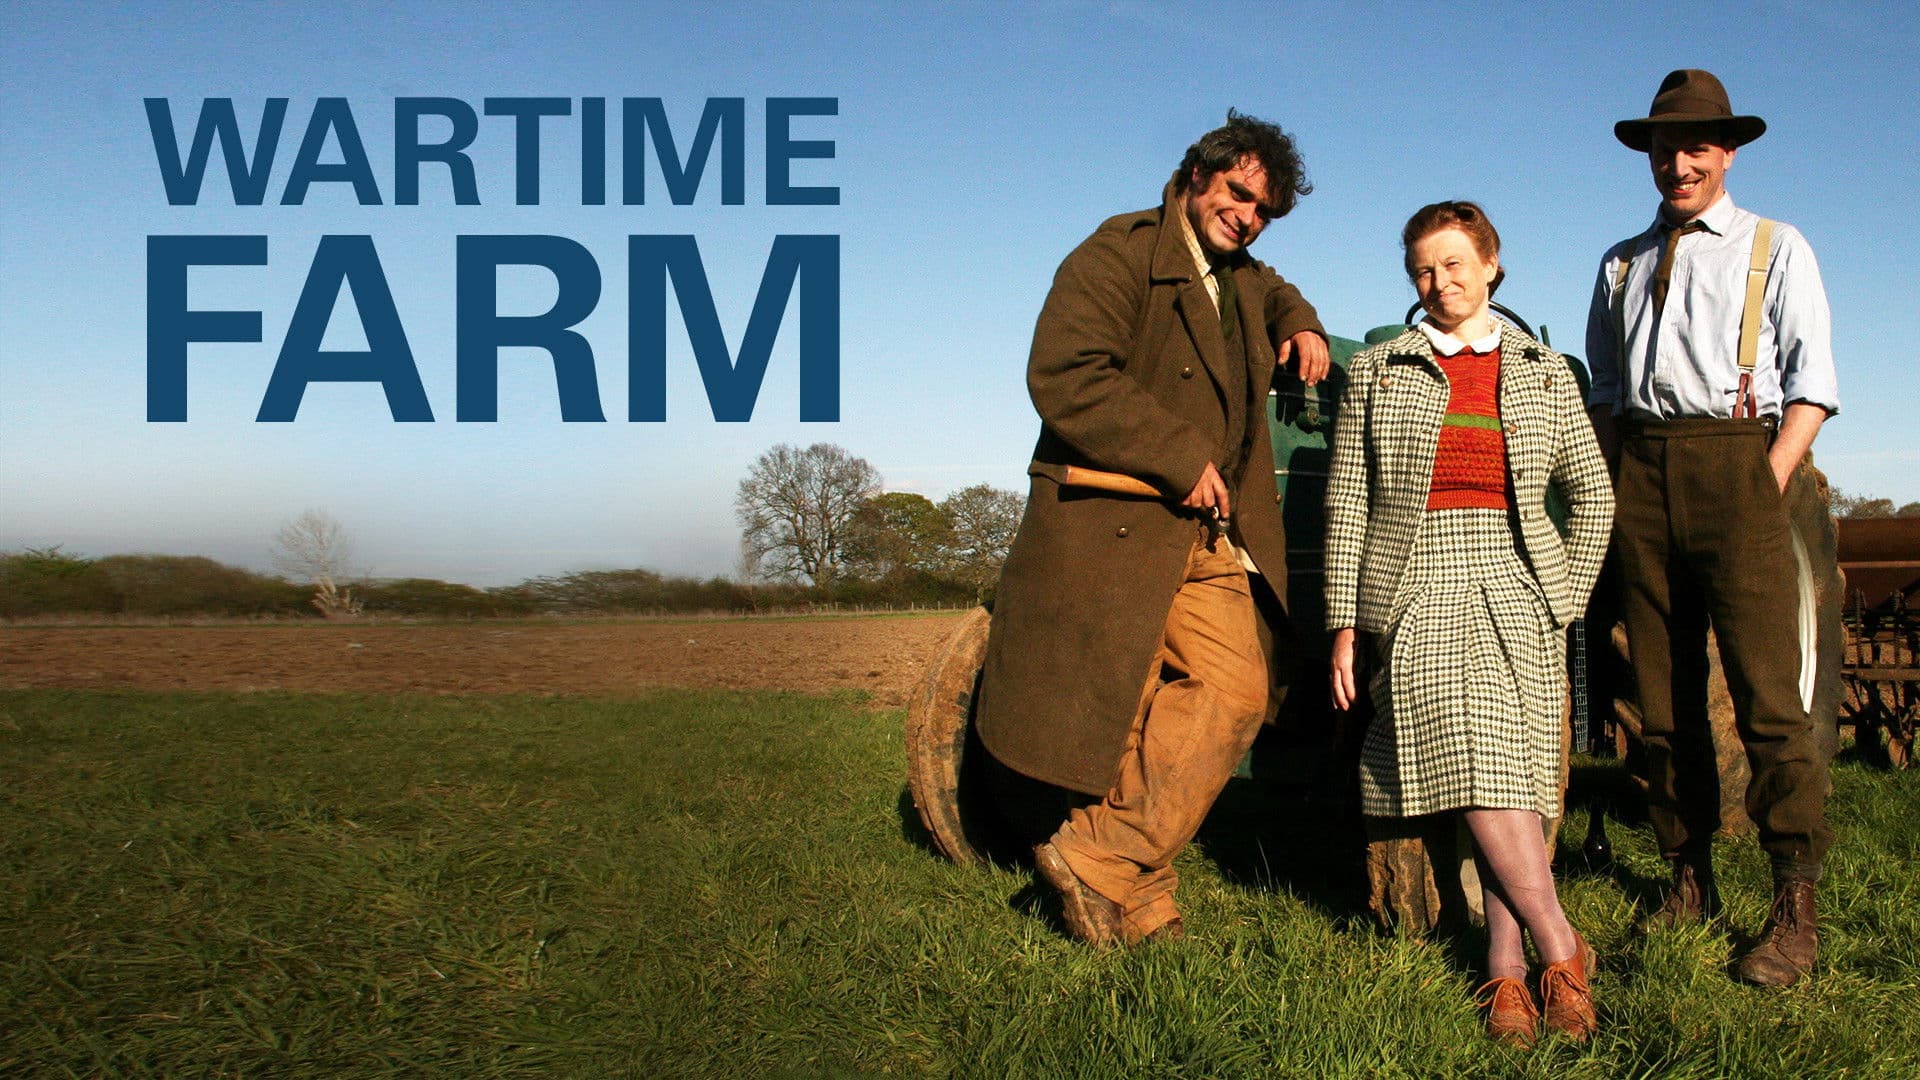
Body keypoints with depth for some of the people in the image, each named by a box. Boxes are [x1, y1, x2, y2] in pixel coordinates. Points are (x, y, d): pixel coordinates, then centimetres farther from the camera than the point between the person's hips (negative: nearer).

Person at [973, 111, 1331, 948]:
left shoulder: (1241, 277, 22)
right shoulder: (1120, 254, -6)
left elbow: (1274, 293, 49)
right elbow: (1063, 377, -20)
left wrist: (1301, 327, 24)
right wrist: (1183, 460, -17)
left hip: (1211, 538, 7)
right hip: (1114, 528, -7)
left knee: (1235, 691, -10)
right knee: (1120, 717, -4)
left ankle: (1103, 856, -4)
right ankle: (1135, 899, 9)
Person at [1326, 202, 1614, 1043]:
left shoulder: (1544, 373, 13)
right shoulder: (1375, 373, 9)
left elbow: (1591, 492, 17)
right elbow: (1347, 505, 6)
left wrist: (1565, 599, 8)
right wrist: (1345, 620, 0)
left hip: (1517, 593, 2)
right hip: (1418, 595, -2)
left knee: (1515, 777, -7)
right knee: (1476, 773, -16)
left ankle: (1505, 968, -1)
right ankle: (1561, 951, -6)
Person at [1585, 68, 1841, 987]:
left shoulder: (1776, 249, 11)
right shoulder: (1622, 265, 22)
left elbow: (1811, 381, 3)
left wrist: (1770, 486, -9)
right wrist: (1610, 493, 7)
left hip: (1736, 462, -4)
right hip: (1640, 474, 4)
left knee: (1768, 693, -10)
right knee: (1663, 694, 4)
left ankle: (1795, 912, -7)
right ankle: (1689, 880, 12)